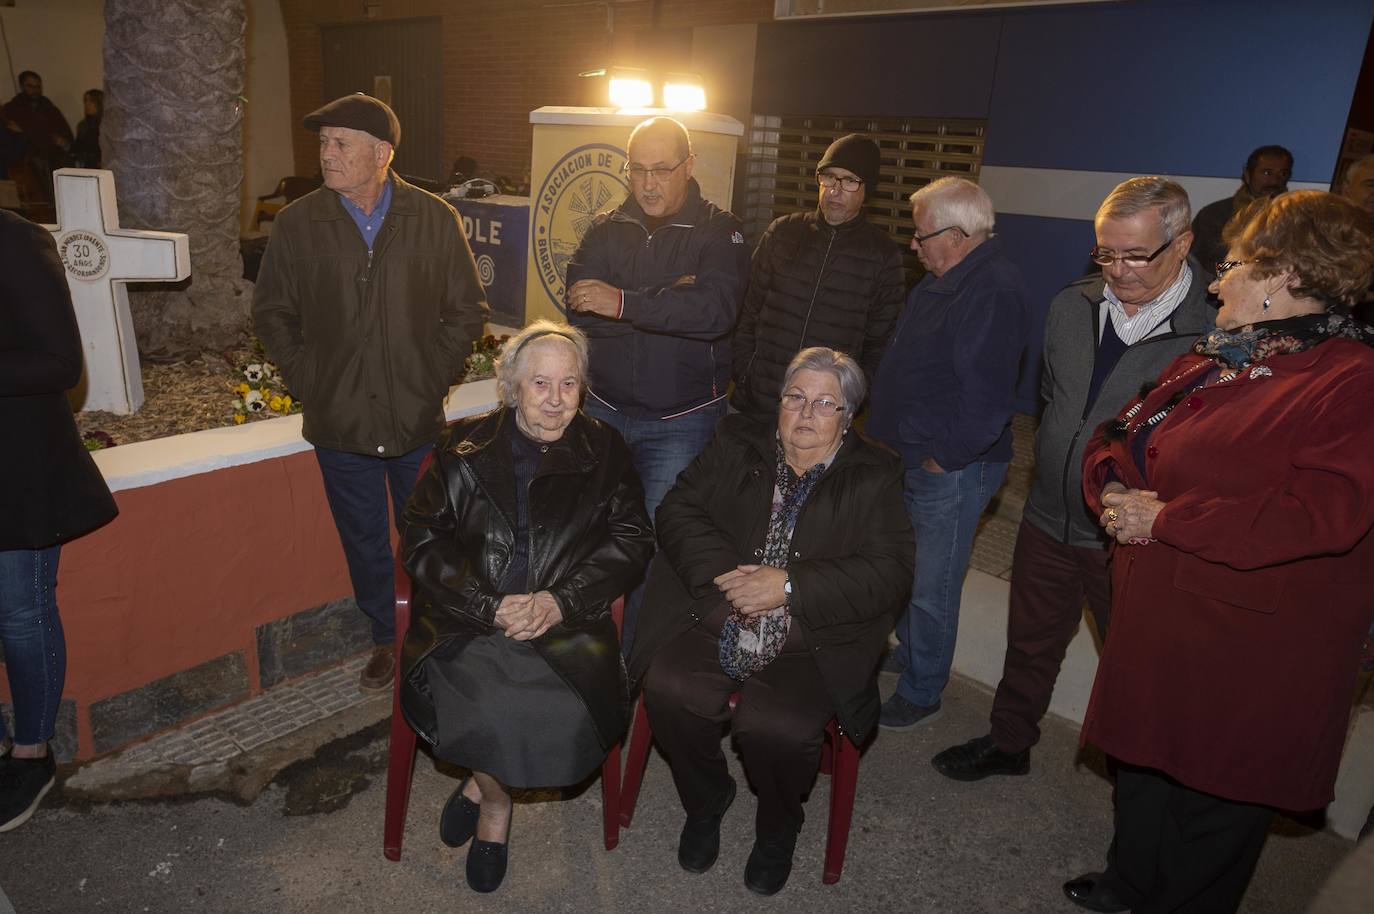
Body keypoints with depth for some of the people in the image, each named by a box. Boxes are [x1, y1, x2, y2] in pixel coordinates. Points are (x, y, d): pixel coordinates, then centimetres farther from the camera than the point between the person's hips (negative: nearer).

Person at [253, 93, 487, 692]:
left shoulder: (436, 220, -4)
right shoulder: (298, 223, -2)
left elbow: (468, 310, 3)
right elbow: (272, 313, 8)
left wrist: (435, 377, -5)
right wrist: (307, 381, -1)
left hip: (419, 421, -1)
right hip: (340, 421, 1)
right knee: (365, 543, 15)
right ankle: (385, 640, 36)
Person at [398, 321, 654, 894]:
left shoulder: (604, 450, 10)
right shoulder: (463, 447, 8)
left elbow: (630, 540, 3)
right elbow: (424, 542, 2)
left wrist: (561, 600, -12)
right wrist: (491, 606, -13)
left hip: (566, 621, 1)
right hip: (466, 618, 0)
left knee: (569, 714, -26)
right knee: (486, 708, -28)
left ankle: (481, 783, 9)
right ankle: (495, 803, 10)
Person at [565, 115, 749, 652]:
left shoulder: (719, 232, -6)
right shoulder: (607, 230, 4)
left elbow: (715, 310, -25)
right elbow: (580, 310, -12)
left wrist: (626, 302, -29)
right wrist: (667, 302, -20)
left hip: (681, 420, -3)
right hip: (604, 408, 4)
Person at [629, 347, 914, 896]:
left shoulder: (874, 477, 6)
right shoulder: (737, 445, 13)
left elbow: (889, 573, -5)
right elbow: (678, 511, 5)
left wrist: (789, 586, -15)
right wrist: (724, 574, -12)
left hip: (811, 644, -2)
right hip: (715, 621, 3)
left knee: (778, 728, -26)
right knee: (669, 691, -23)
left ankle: (778, 825, 13)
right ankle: (706, 800, 11)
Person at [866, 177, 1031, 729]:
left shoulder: (995, 291, -22)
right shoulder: (944, 279, 10)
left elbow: (988, 397, -27)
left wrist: (942, 456, -19)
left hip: (950, 470, -10)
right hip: (908, 457, 10)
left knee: (931, 588, 4)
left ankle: (921, 692, 22)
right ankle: (908, 651, 44)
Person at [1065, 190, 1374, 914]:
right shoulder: (1217, 357, 9)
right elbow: (1120, 434, 14)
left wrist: (1164, 520, -24)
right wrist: (1115, 487, -9)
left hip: (1243, 648, -8)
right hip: (1157, 620, 8)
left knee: (1209, 796, 11)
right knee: (1143, 757, 25)